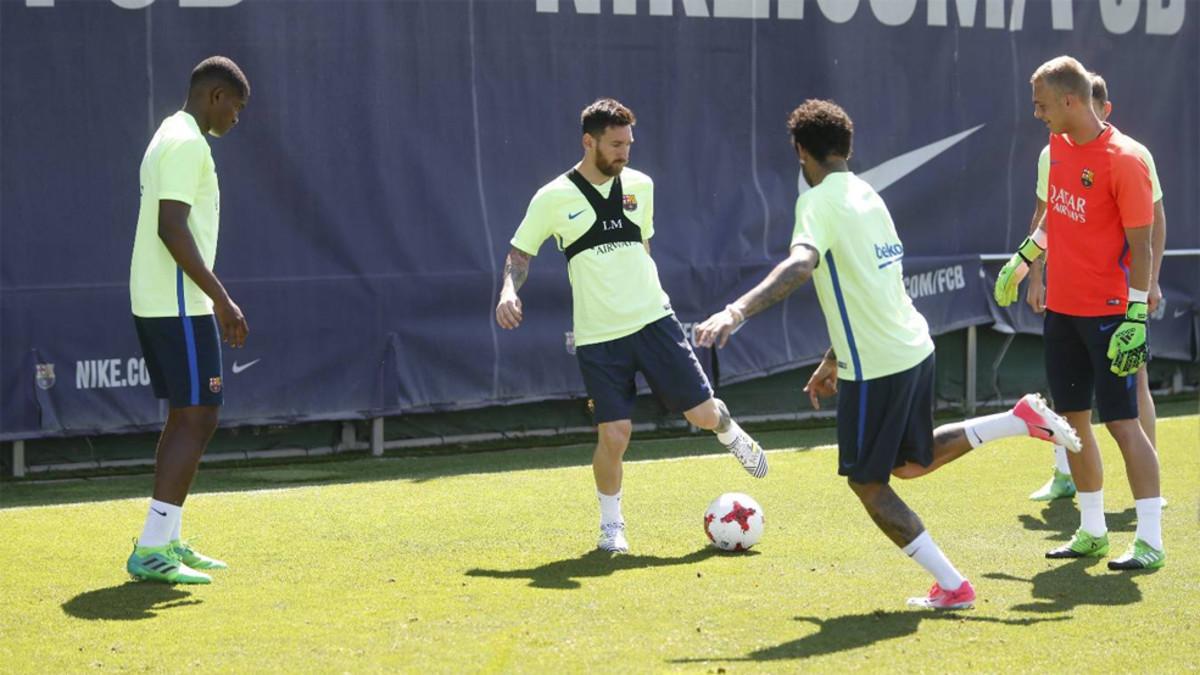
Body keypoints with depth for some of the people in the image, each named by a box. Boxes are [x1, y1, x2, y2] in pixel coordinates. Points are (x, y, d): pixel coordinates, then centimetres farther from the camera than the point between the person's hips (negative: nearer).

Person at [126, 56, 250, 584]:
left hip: (157, 303, 11)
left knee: (187, 417, 14)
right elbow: (172, 228, -22)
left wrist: (215, 302, 26)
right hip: (179, 304, -11)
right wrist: (221, 298, -21)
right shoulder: (187, 144, -14)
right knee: (197, 418, -10)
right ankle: (151, 550, -13)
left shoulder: (171, 138, 19)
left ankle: (168, 541, 18)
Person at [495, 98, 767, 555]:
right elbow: (520, 253, 5)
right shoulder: (553, 198, -4)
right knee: (614, 434, -10)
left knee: (702, 413, 0)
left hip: (654, 321, 3)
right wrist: (509, 291, -13)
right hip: (598, 337, -3)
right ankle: (611, 525, 13)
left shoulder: (640, 185, 7)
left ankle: (730, 433, 39)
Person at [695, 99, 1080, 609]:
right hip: (915, 348, 8)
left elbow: (801, 265, -35)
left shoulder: (819, 202, -14)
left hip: (875, 367, -8)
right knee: (910, 463, 27)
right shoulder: (867, 196, 14)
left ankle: (951, 587, 9)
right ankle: (1023, 419, 20)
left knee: (868, 484, 7)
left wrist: (737, 311, -47)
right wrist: (833, 361, 29)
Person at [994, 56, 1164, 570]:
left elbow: (1141, 245, -16)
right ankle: (1092, 532, 21)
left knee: (1121, 421, -7)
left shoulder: (1124, 160, -16)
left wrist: (1136, 318, -19)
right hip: (1061, 308, 8)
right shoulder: (1059, 145, 7)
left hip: (1108, 312, -8)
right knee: (1072, 417, 11)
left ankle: (1150, 541, -2)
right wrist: (1022, 260, 28)